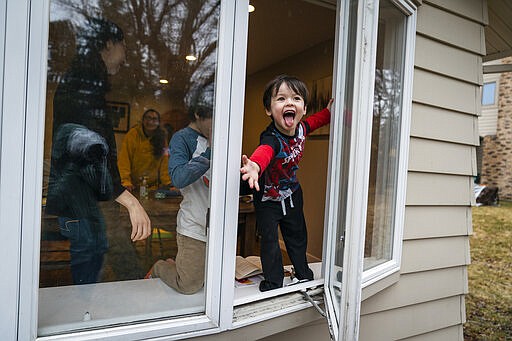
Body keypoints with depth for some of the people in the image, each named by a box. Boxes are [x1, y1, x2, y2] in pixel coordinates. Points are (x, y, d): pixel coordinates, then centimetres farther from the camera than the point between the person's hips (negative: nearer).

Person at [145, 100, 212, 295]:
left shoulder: (212, 140, 11)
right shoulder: (183, 138, -10)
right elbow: (178, 178, -26)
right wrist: (211, 152, -28)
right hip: (194, 226, -7)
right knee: (189, 286, 1)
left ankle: (174, 265, 39)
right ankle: (158, 268, 30)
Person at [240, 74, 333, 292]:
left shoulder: (300, 128, -15)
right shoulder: (271, 138, -36)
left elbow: (313, 122, 12)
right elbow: (264, 151, -61)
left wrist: (328, 112, 5)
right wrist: (255, 166, -81)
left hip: (292, 193, 6)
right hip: (268, 198, -6)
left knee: (297, 236, 20)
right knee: (270, 241, 2)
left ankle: (304, 275, 41)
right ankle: (273, 284, 25)